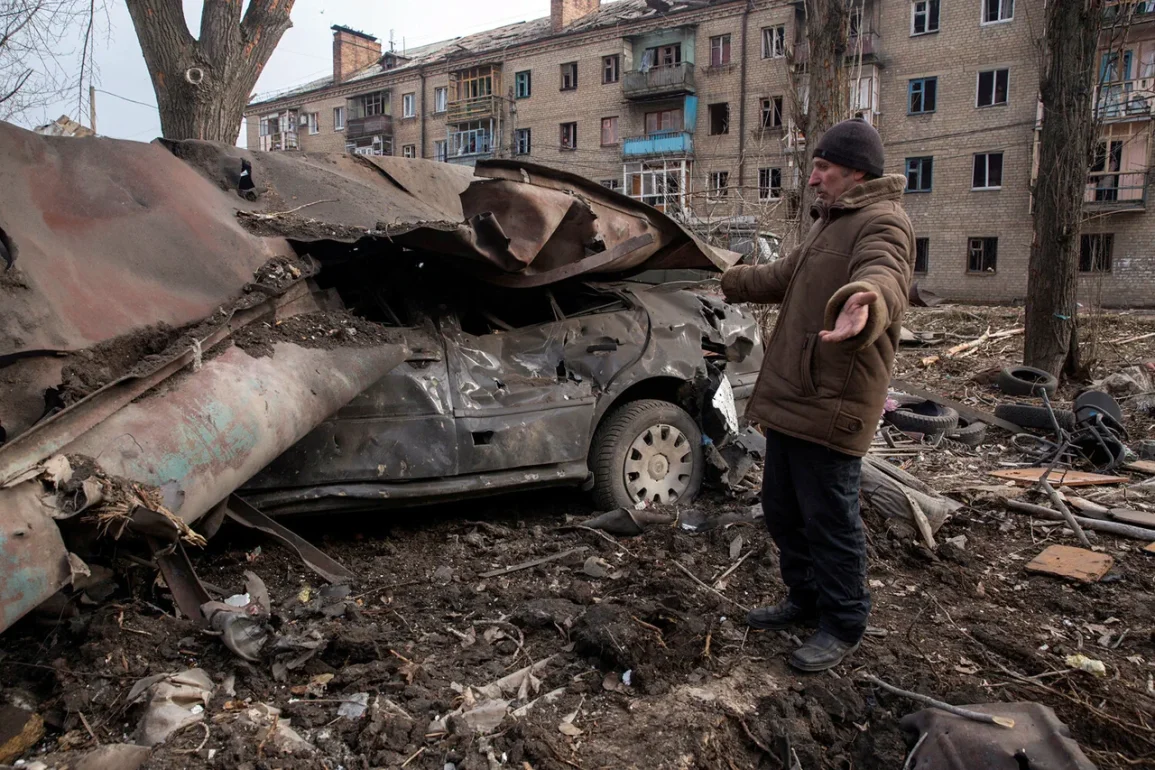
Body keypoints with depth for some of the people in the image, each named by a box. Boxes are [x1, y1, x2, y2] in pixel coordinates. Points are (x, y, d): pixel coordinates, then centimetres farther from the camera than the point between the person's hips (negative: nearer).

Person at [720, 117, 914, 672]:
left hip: (832, 404, -10)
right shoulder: (831, 222, 21)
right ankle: (805, 600, 37)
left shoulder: (881, 224, -14)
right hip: (789, 396, 10)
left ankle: (844, 626, 18)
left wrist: (864, 303, -60)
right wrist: (732, 281, 44)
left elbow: (883, 277, -37)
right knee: (782, 509, 19)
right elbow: (786, 276, 35)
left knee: (829, 519, 0)